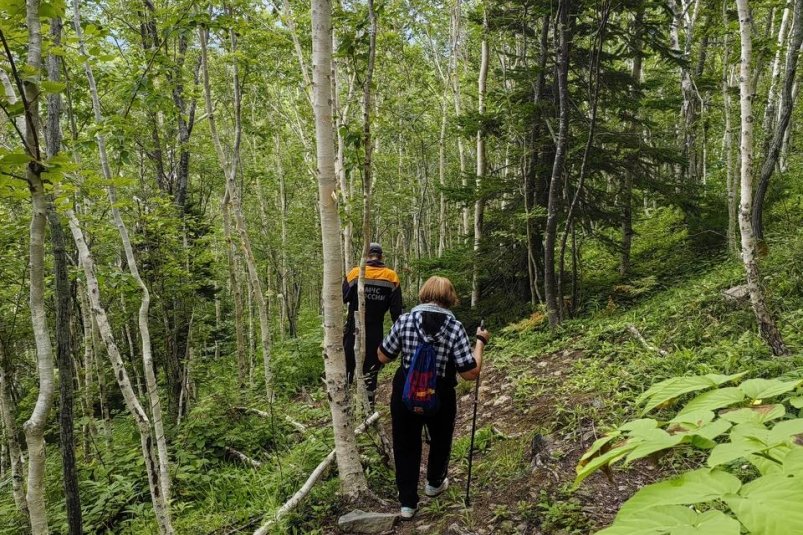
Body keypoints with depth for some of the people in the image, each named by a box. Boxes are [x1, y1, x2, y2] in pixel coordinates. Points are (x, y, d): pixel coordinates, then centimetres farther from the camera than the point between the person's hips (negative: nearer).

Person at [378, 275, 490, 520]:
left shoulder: (405, 320, -12)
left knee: (406, 446, 18)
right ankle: (434, 483, 50)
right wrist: (480, 342, -4)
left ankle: (407, 503, 23)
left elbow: (383, 357, -2)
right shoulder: (455, 328, -16)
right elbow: (470, 373, -16)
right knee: (440, 440, 28)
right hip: (440, 397, 0)